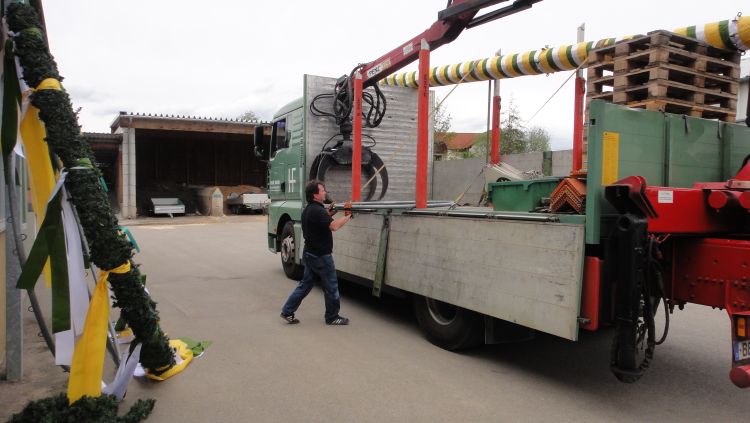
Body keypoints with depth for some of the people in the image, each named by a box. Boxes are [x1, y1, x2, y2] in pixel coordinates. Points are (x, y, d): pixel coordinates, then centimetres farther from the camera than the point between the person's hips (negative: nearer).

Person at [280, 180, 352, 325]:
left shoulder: (308, 210, 12)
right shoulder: (317, 210, -21)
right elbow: (334, 226, -30)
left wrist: (328, 214, 9)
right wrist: (347, 216, -18)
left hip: (310, 253, 10)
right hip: (321, 256, -10)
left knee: (305, 284, 16)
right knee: (331, 287, 4)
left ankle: (287, 312, 16)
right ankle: (332, 317, 15)